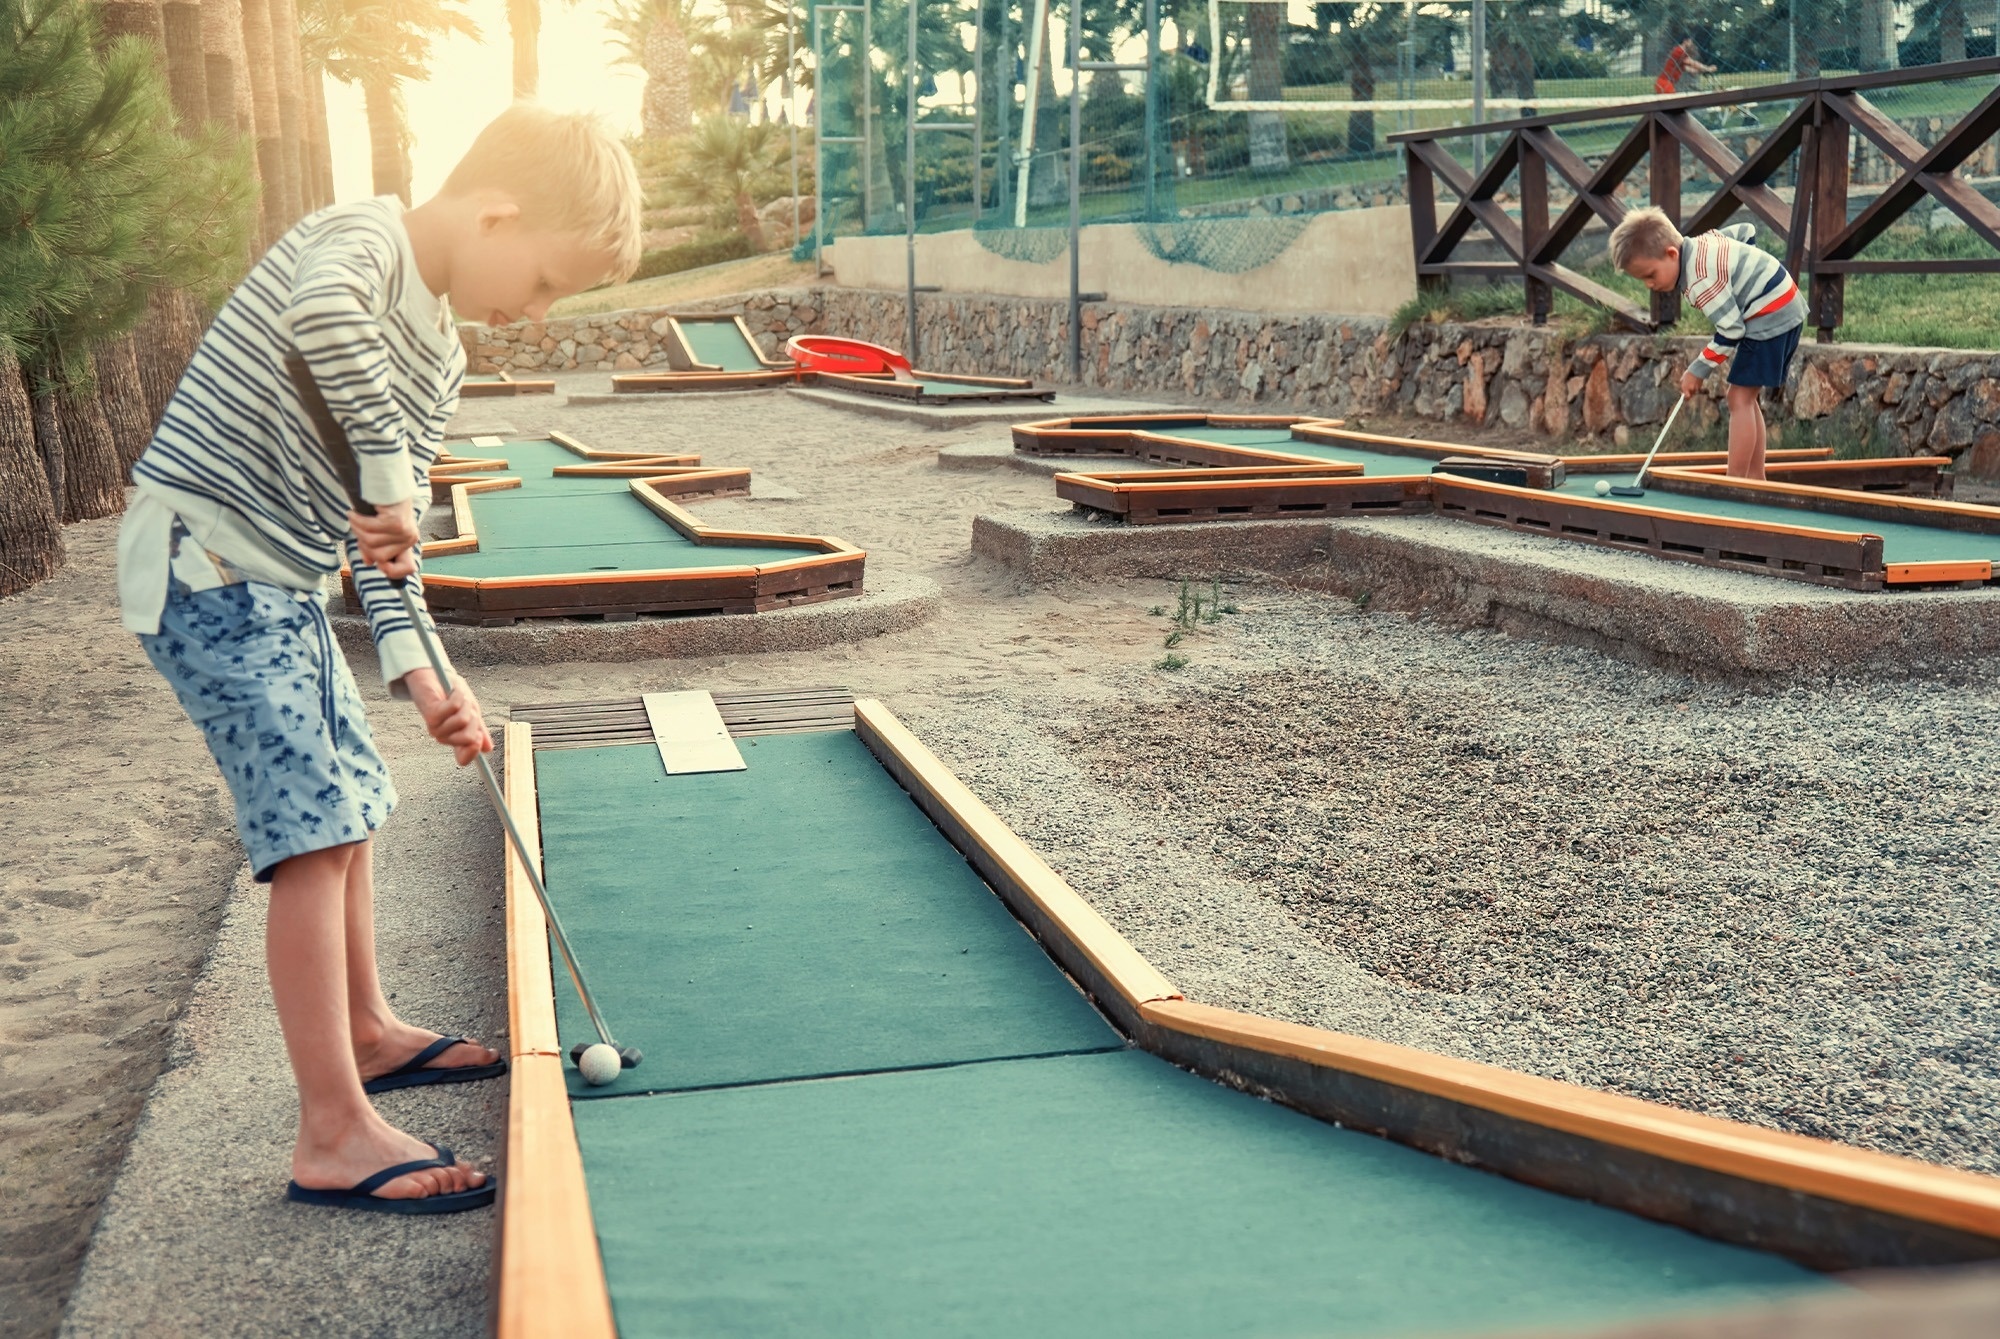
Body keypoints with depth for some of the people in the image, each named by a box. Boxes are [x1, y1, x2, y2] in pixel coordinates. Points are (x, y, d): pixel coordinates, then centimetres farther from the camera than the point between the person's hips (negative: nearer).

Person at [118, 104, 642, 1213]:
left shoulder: (439, 358, 12)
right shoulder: (363, 234, -13)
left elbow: (383, 541, 11)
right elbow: (319, 307, -40)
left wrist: (420, 675, -1)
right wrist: (388, 473, -32)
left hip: (281, 590, 10)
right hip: (202, 567, -10)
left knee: (352, 799, 20)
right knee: (314, 827, -13)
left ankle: (367, 1032, 39)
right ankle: (333, 1136, -9)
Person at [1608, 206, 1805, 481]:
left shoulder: (1701, 282, -26)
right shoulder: (1702, 242, 3)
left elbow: (1731, 330, -23)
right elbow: (1746, 231, 19)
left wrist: (1698, 370, -13)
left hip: (1770, 316, -11)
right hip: (1786, 306, 11)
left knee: (1740, 397, -11)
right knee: (1747, 397, 12)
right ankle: (1755, 481, 14)